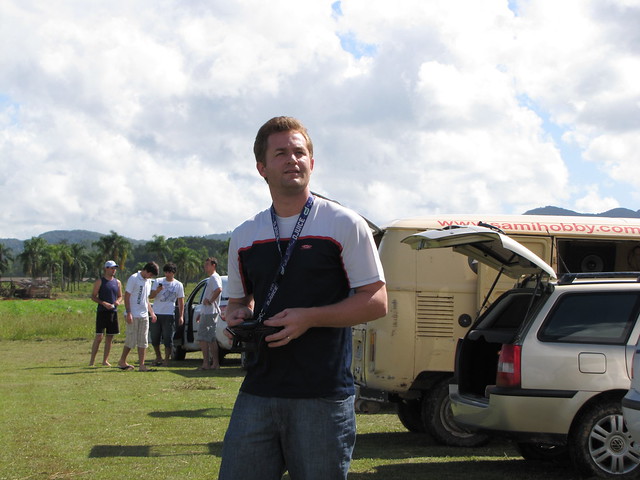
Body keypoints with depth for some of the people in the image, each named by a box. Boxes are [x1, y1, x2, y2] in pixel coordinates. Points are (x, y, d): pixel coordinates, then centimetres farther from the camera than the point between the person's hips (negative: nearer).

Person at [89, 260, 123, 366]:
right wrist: (103, 303, -17)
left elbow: (120, 296, 19)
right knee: (99, 336, -11)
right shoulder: (99, 281, -1)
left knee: (110, 337, 6)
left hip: (113, 312, 5)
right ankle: (92, 361, -5)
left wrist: (118, 301, -4)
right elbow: (93, 296, -3)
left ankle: (105, 360, 14)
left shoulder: (117, 282, 13)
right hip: (102, 312, -5)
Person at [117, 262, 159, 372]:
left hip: (144, 316, 7)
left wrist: (151, 312, 17)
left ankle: (141, 365, 4)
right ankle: (122, 362, 11)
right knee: (131, 340, -3)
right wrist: (128, 313, -18)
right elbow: (126, 296, -12)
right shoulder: (134, 279, -10)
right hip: (133, 315, -7)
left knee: (143, 341, 3)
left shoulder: (148, 281, 15)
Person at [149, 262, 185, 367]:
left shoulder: (178, 285, 5)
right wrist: (157, 291, -18)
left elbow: (181, 302, 6)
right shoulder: (158, 281, 7)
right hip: (156, 314, 2)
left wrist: (181, 316, -1)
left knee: (168, 338, -5)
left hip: (169, 315, -2)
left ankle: (166, 360, 3)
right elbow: (150, 296, 3)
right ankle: (158, 357, 25)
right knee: (154, 337, 8)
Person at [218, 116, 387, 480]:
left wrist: (309, 318, -15)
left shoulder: (344, 225, 0)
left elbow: (376, 302, -4)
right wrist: (237, 316, 1)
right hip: (258, 392, 4)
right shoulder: (244, 238, 14)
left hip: (324, 397, -4)